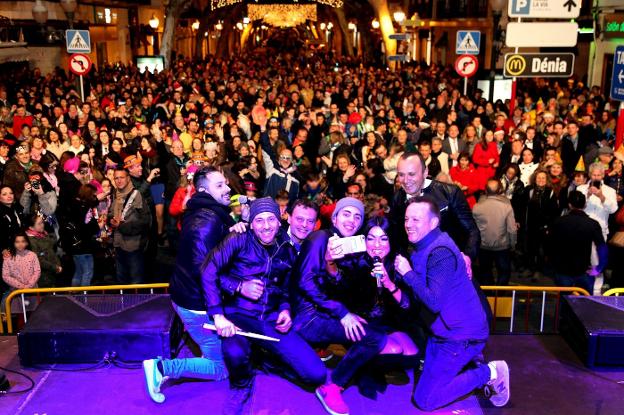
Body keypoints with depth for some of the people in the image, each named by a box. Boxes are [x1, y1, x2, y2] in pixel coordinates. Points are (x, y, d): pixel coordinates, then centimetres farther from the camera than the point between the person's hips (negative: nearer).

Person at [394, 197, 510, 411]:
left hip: (460, 335, -10)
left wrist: (407, 273, -23)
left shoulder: (440, 252, -23)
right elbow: (414, 298, 8)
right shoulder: (423, 247, 7)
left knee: (424, 399, -5)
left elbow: (434, 303, -31)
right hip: (444, 329, 10)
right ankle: (473, 366, 23)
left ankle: (489, 373, 3)